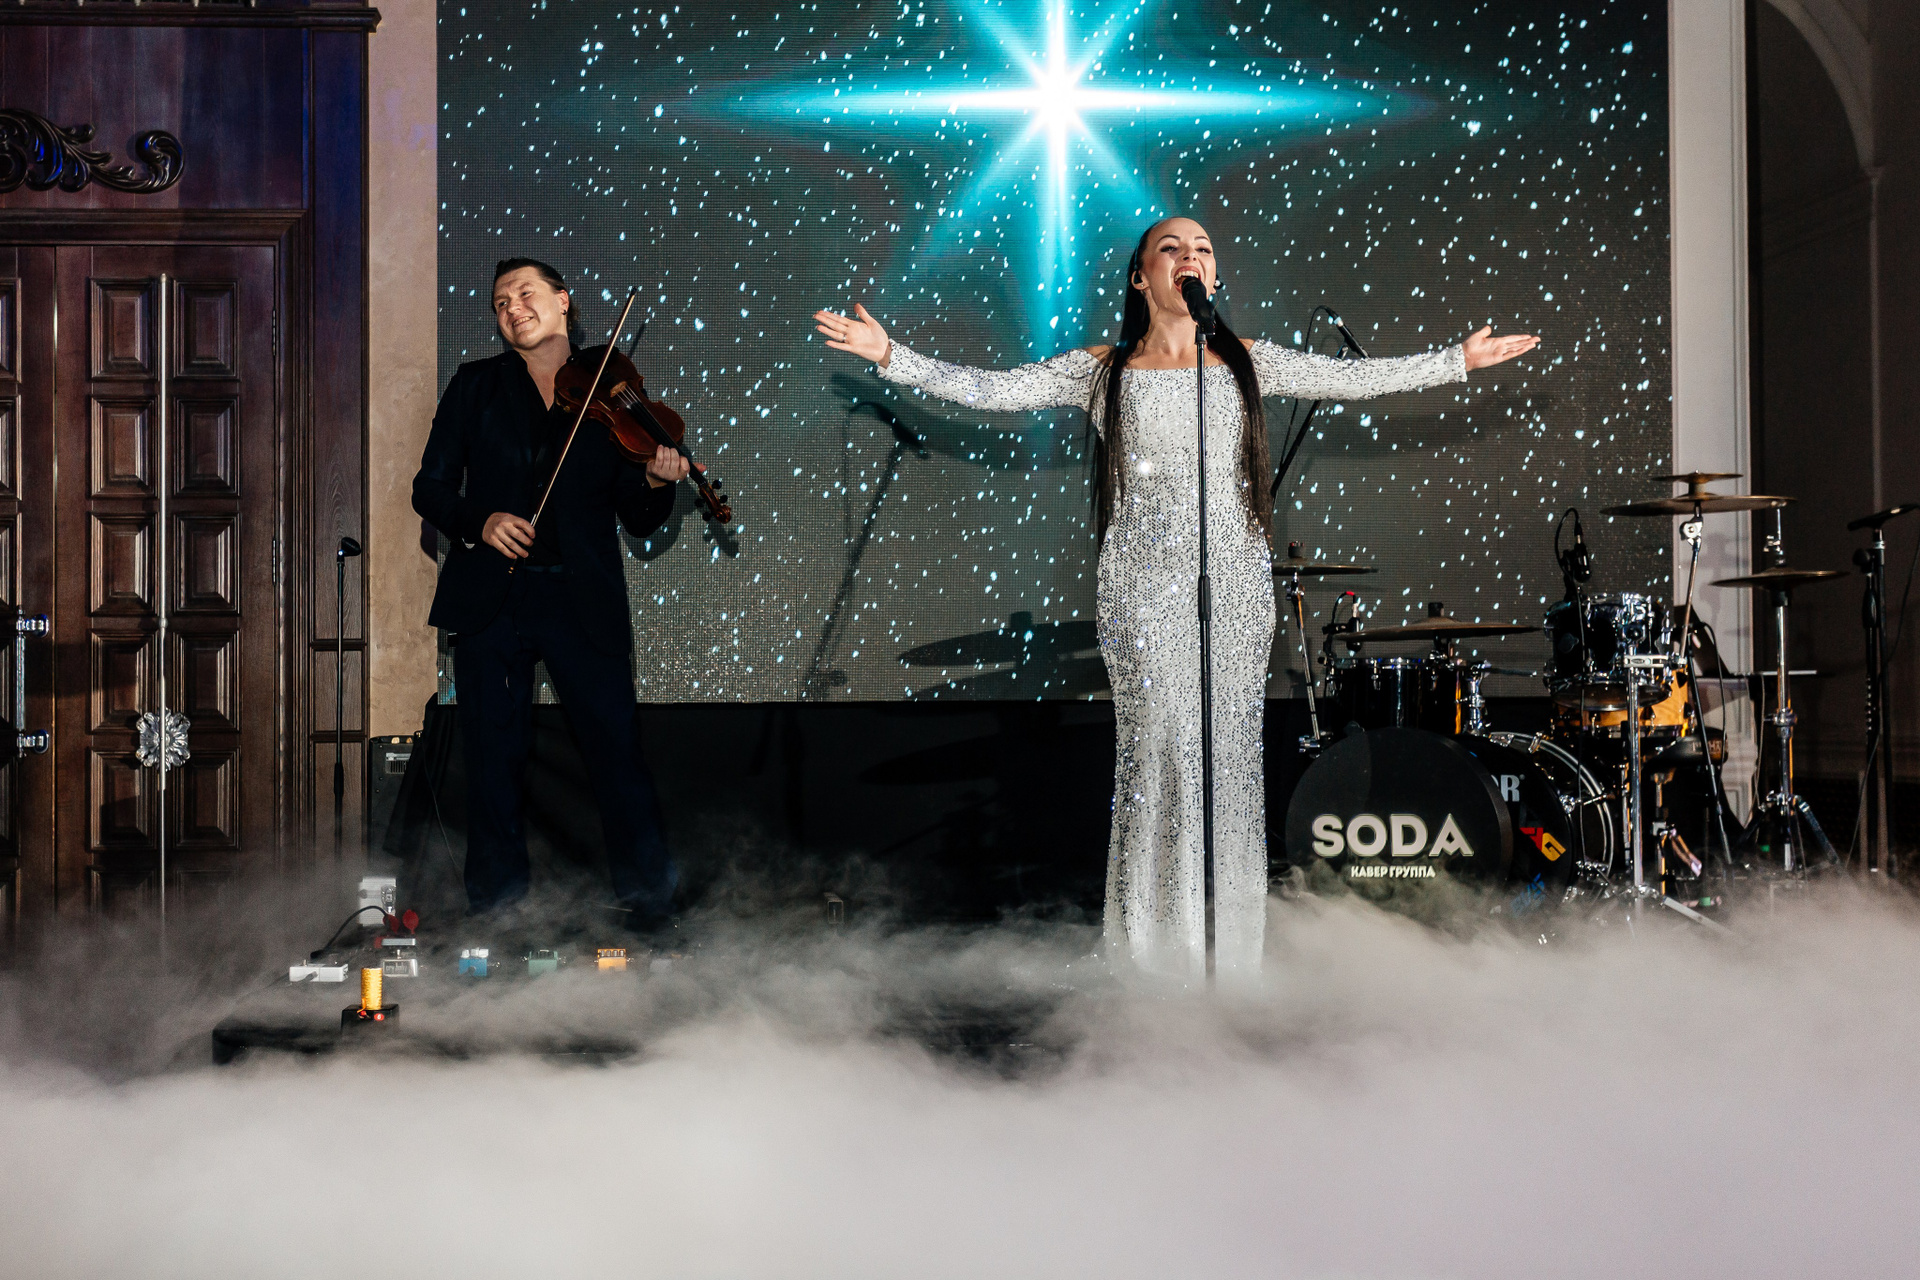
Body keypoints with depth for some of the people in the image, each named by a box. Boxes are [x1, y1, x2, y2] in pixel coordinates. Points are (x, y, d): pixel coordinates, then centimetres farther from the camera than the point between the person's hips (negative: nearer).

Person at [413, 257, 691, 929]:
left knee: (619, 753, -4)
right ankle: (496, 907, 18)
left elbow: (638, 519, 9)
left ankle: (649, 900, 9)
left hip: (584, 602, -1)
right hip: (490, 599, 1)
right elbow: (430, 486, 7)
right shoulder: (475, 385, 13)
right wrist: (477, 520, -13)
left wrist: (657, 482, -13)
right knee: (494, 761, 4)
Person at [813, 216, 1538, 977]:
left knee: (1232, 744, 2)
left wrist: (1458, 361, 14)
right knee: (1159, 742, -6)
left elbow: (1354, 378, 14)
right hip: (1143, 583, -2)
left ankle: (1228, 936, 13)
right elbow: (989, 390, 2)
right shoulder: (1101, 370, 5)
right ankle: (1159, 933, 5)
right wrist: (891, 357, -5)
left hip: (1235, 581, 2)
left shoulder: (1248, 363, 11)